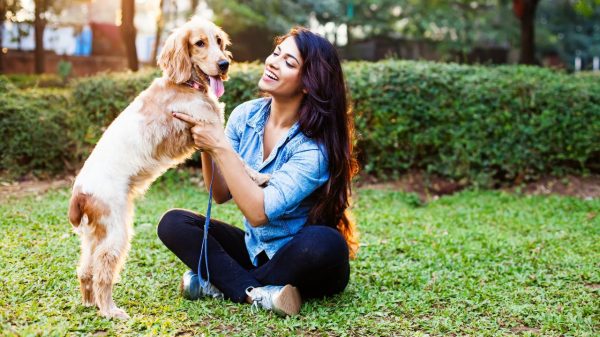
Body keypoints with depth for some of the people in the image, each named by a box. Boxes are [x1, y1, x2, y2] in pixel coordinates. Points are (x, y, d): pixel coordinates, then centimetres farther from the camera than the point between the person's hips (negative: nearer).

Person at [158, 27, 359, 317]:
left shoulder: (314, 145, -22)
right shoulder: (246, 115, -5)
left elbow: (258, 212, -29)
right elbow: (221, 194, -4)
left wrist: (220, 147, -29)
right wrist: (206, 148, -21)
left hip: (301, 260, -5)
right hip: (254, 249, 5)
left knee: (325, 243, -37)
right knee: (173, 223, -11)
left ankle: (222, 283, -18)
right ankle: (256, 293, -25)